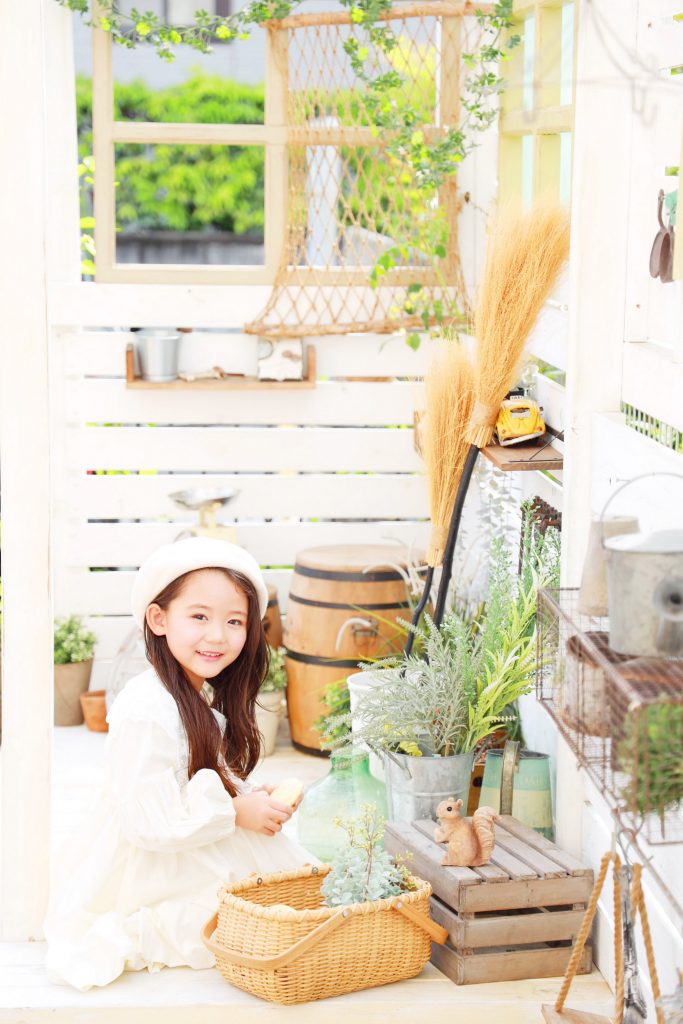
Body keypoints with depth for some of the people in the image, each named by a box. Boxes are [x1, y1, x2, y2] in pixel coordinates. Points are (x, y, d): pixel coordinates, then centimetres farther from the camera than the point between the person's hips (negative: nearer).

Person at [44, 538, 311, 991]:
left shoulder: (203, 699, 6)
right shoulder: (146, 712, -25)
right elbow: (150, 822, -27)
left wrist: (252, 798, -2)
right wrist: (237, 812, -18)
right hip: (145, 880, -10)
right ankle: (140, 935, -3)